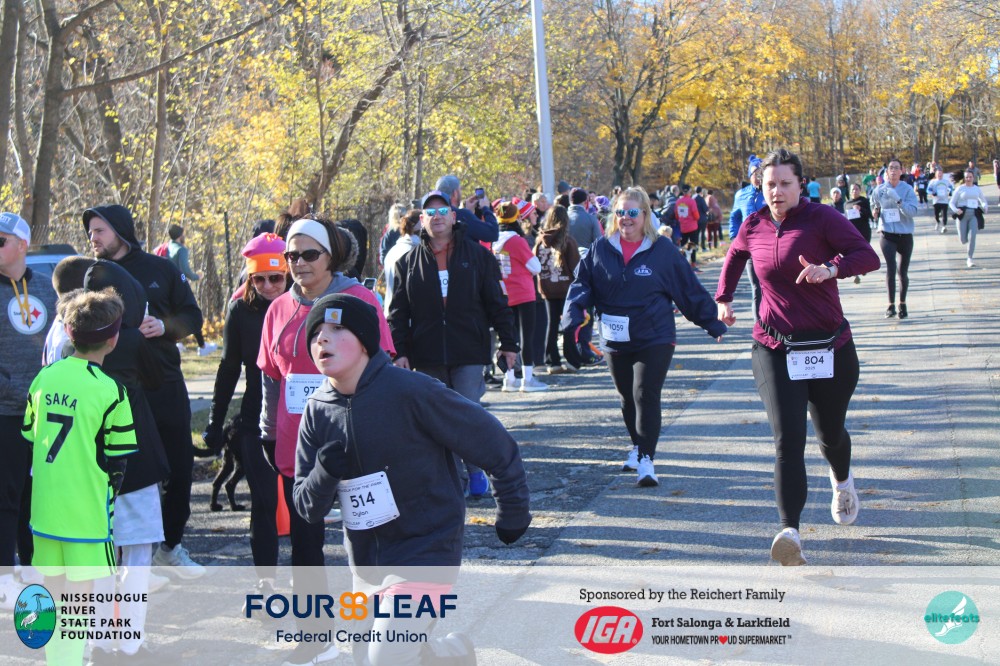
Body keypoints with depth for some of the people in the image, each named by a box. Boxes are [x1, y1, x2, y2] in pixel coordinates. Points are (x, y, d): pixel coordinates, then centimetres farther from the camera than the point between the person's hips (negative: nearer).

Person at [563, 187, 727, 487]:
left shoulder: (663, 250, -4)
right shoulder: (601, 250, 3)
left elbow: (689, 289, 2)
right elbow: (582, 285, 3)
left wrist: (712, 323, 6)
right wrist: (574, 316, -15)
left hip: (655, 339, -4)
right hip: (616, 341, 4)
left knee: (646, 395, -12)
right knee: (628, 398, 16)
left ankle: (646, 459, -10)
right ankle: (637, 446, 36)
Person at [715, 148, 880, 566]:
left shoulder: (821, 218, -8)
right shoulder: (753, 227, 4)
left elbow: (869, 256, -17)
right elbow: (734, 257, 27)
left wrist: (831, 268, -34)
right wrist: (723, 298, 17)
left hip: (829, 347, -1)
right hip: (775, 349, 1)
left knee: (830, 433, 17)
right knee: (788, 440, -16)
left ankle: (842, 480, 54)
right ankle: (790, 532, -24)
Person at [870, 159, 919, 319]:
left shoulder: (907, 190, -5)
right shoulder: (879, 190, 2)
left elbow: (912, 211, -16)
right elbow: (874, 208, 19)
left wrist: (898, 200, -29)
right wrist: (875, 212, -4)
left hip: (905, 235, 0)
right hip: (887, 234, 0)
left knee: (903, 272, 9)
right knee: (890, 268, -16)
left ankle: (902, 304, 28)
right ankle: (891, 305, -8)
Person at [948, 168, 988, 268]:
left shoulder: (977, 189, 10)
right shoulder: (960, 189, 2)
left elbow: (984, 201, 25)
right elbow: (951, 203, 0)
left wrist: (984, 208, 4)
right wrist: (956, 210, -19)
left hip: (974, 215, 1)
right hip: (962, 215, -1)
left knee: (972, 237, -14)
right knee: (963, 240, -1)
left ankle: (969, 258, -7)